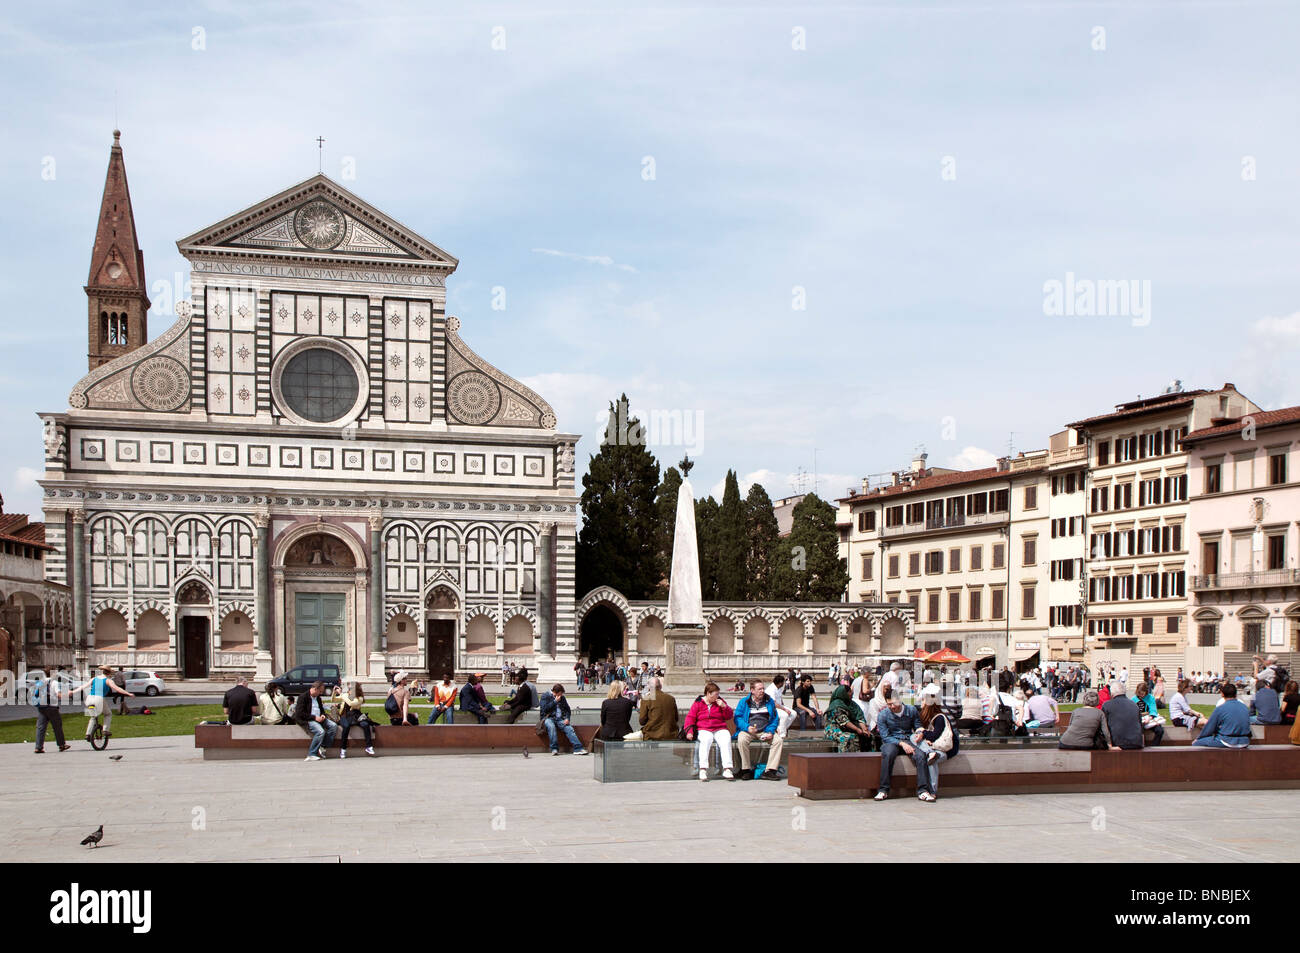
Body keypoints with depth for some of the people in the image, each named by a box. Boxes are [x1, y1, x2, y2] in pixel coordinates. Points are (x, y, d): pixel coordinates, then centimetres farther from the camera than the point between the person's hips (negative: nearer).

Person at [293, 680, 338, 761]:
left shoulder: (318, 698, 19)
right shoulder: (303, 697, -8)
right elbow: (300, 714, -15)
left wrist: (322, 715, 6)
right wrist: (314, 717, -19)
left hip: (318, 718, 9)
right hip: (308, 720, -8)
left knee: (334, 726, -11)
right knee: (321, 731, -32)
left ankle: (322, 748, -11)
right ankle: (311, 755, -25)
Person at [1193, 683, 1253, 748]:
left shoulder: (1220, 709, -9)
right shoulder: (1245, 707, 7)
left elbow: (1209, 728, -1)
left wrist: (1198, 739, 15)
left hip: (1228, 742, -7)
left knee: (1196, 743, 0)